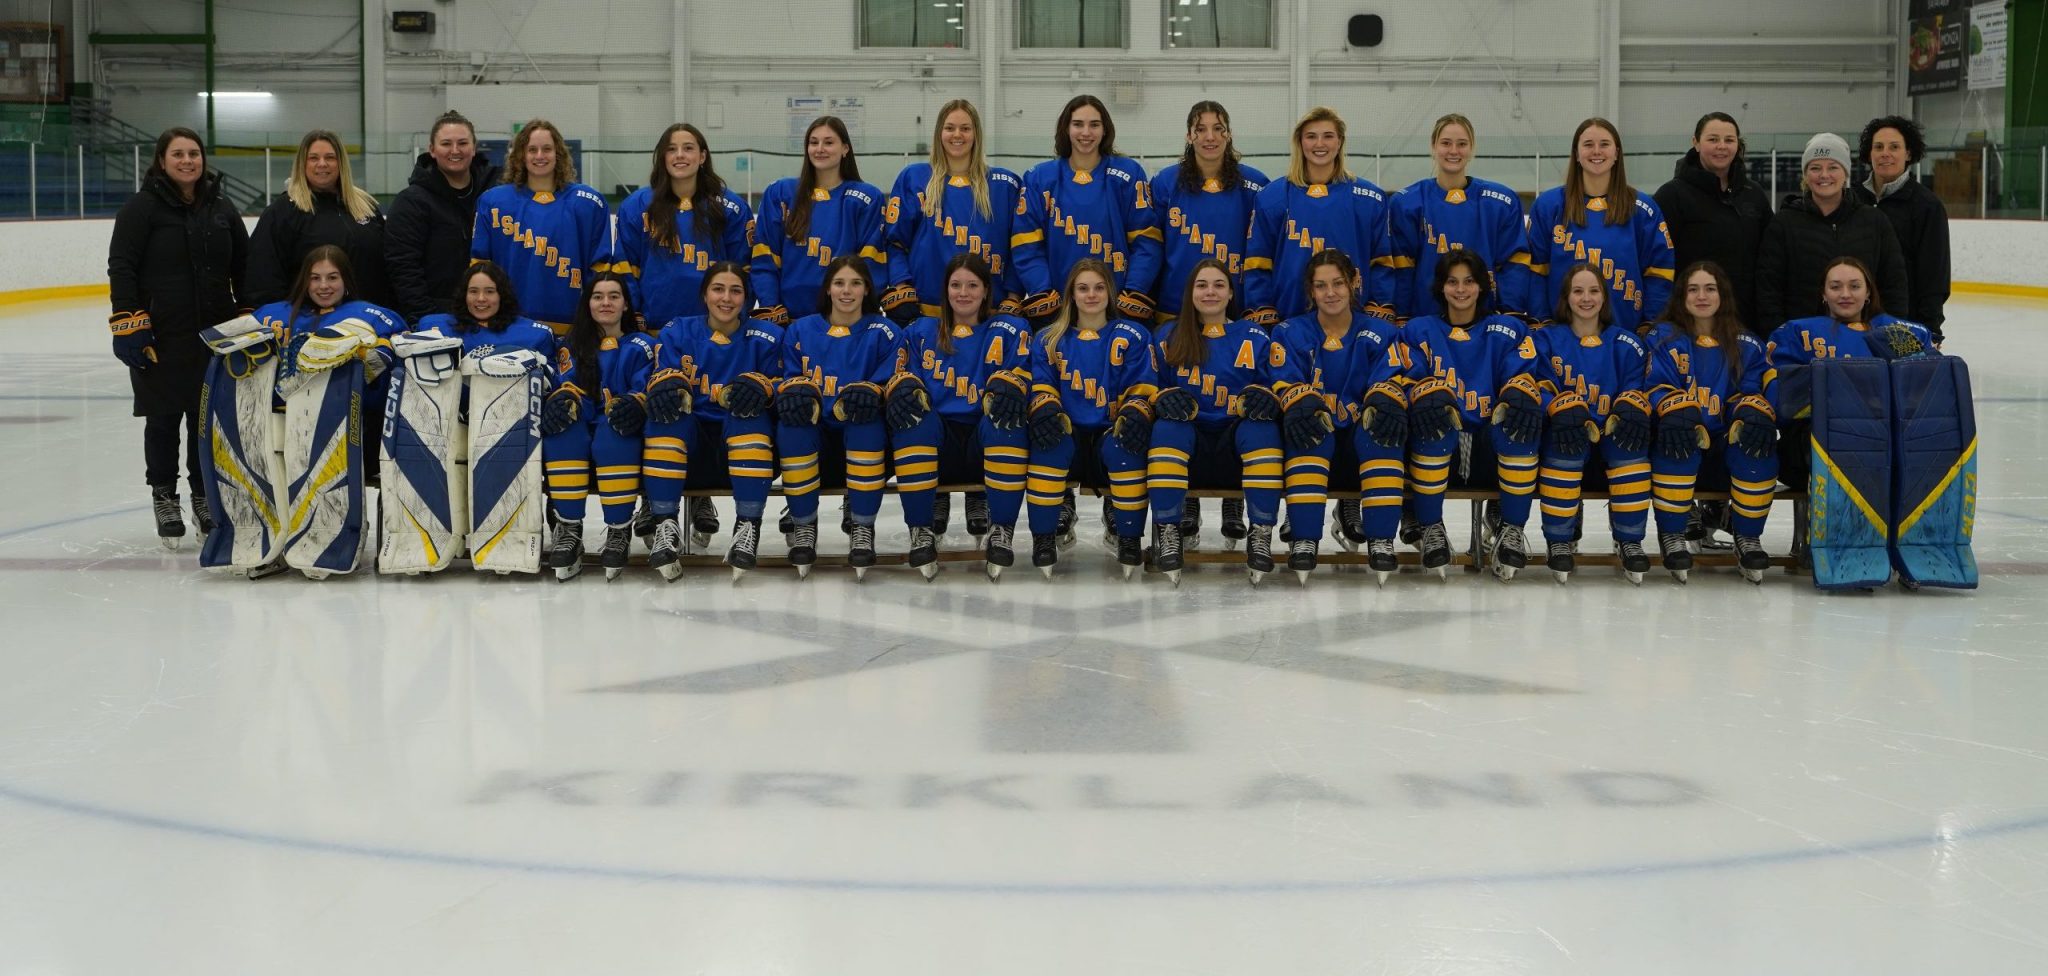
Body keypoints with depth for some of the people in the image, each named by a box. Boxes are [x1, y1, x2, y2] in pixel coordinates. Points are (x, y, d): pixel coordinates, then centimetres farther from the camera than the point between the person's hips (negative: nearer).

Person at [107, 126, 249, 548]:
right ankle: (164, 497, 18)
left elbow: (244, 268, 15)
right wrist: (127, 323, -15)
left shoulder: (221, 208, 9)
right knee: (164, 419, 4)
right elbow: (121, 268, -9)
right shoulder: (141, 207, -5)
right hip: (161, 338, -4)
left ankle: (205, 496, 22)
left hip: (216, 335, 4)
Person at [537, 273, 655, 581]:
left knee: (613, 435, -39)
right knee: (562, 431, -35)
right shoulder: (572, 346, 19)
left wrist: (634, 404, -26)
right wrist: (563, 401, -22)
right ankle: (568, 529, -30)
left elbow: (646, 390, -2)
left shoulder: (641, 346, 13)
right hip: (582, 431, 2)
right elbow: (566, 385, 4)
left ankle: (619, 530, -30)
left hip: (618, 430, -2)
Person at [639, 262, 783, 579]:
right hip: (687, 449, 1)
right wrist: (666, 384, -27)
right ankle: (665, 525, -29)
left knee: (751, 417, -32)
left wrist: (761, 387, -24)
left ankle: (748, 526, -30)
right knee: (665, 414, -29)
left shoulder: (766, 338, 5)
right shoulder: (677, 333, 7)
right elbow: (661, 378, -1)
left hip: (743, 451, -1)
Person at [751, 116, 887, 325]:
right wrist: (770, 309, -4)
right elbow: (764, 260, 5)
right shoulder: (779, 193, 8)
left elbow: (872, 265, 0)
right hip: (789, 318, 2)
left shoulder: (867, 198, 3)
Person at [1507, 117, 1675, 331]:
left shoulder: (1642, 208, 6)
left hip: (1626, 331, 0)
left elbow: (1658, 275, 5)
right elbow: (1534, 269, 3)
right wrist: (1540, 325, -5)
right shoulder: (1548, 205, 5)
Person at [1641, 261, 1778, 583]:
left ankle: (1748, 536, -13)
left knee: (1758, 441, -31)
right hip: (1681, 447, -2)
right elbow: (1659, 385, -5)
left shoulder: (1746, 345, 13)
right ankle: (1672, 534, -21)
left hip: (1727, 444, 2)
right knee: (1676, 433, -37)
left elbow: (1753, 392, 4)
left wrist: (1754, 413, -22)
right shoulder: (1662, 337, 7)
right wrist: (1674, 410, -29)